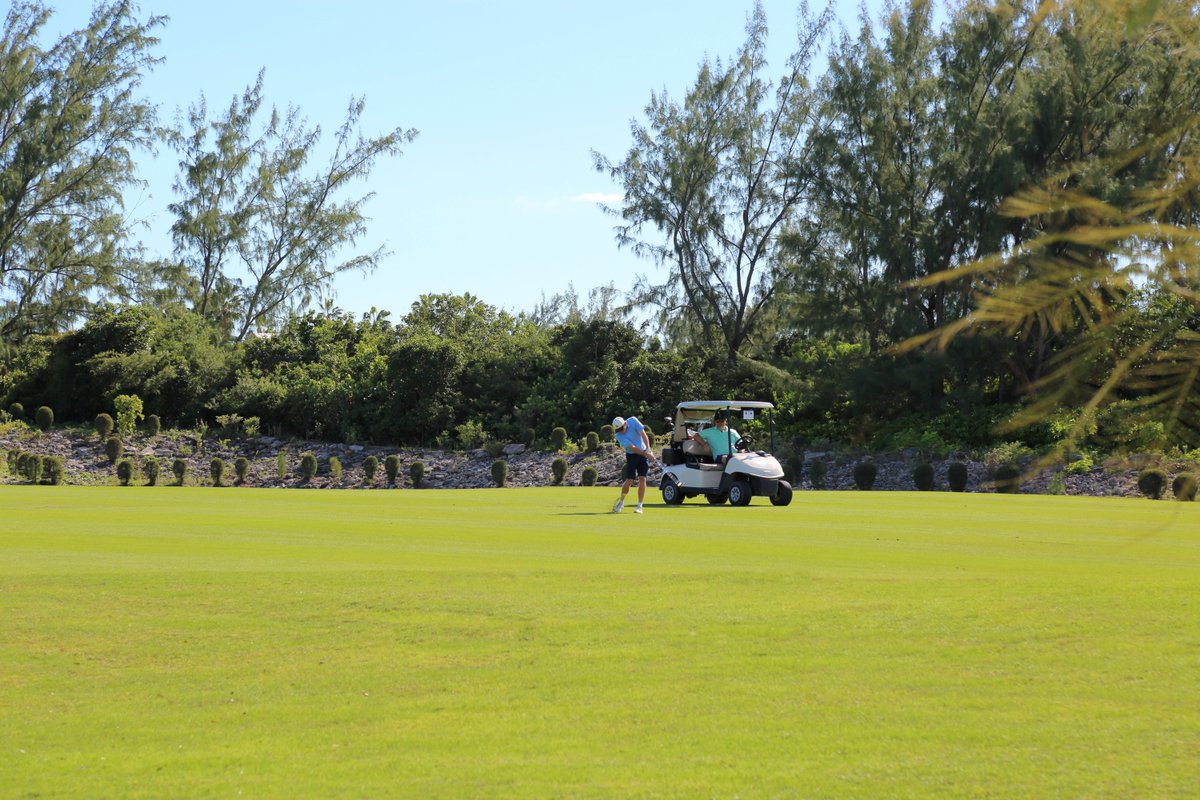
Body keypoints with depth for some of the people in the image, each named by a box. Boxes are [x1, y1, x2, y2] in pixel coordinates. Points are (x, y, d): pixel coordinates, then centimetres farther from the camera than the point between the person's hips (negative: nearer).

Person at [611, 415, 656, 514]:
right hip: (631, 456, -1)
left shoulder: (633, 421, -13)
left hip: (644, 453, 1)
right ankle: (621, 502, 17)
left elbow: (643, 434, -19)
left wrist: (648, 448, -30)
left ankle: (639, 506, -5)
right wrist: (645, 454, -26)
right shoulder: (618, 435, -18)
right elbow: (632, 447, -22)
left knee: (642, 479, -8)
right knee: (629, 481, -8)